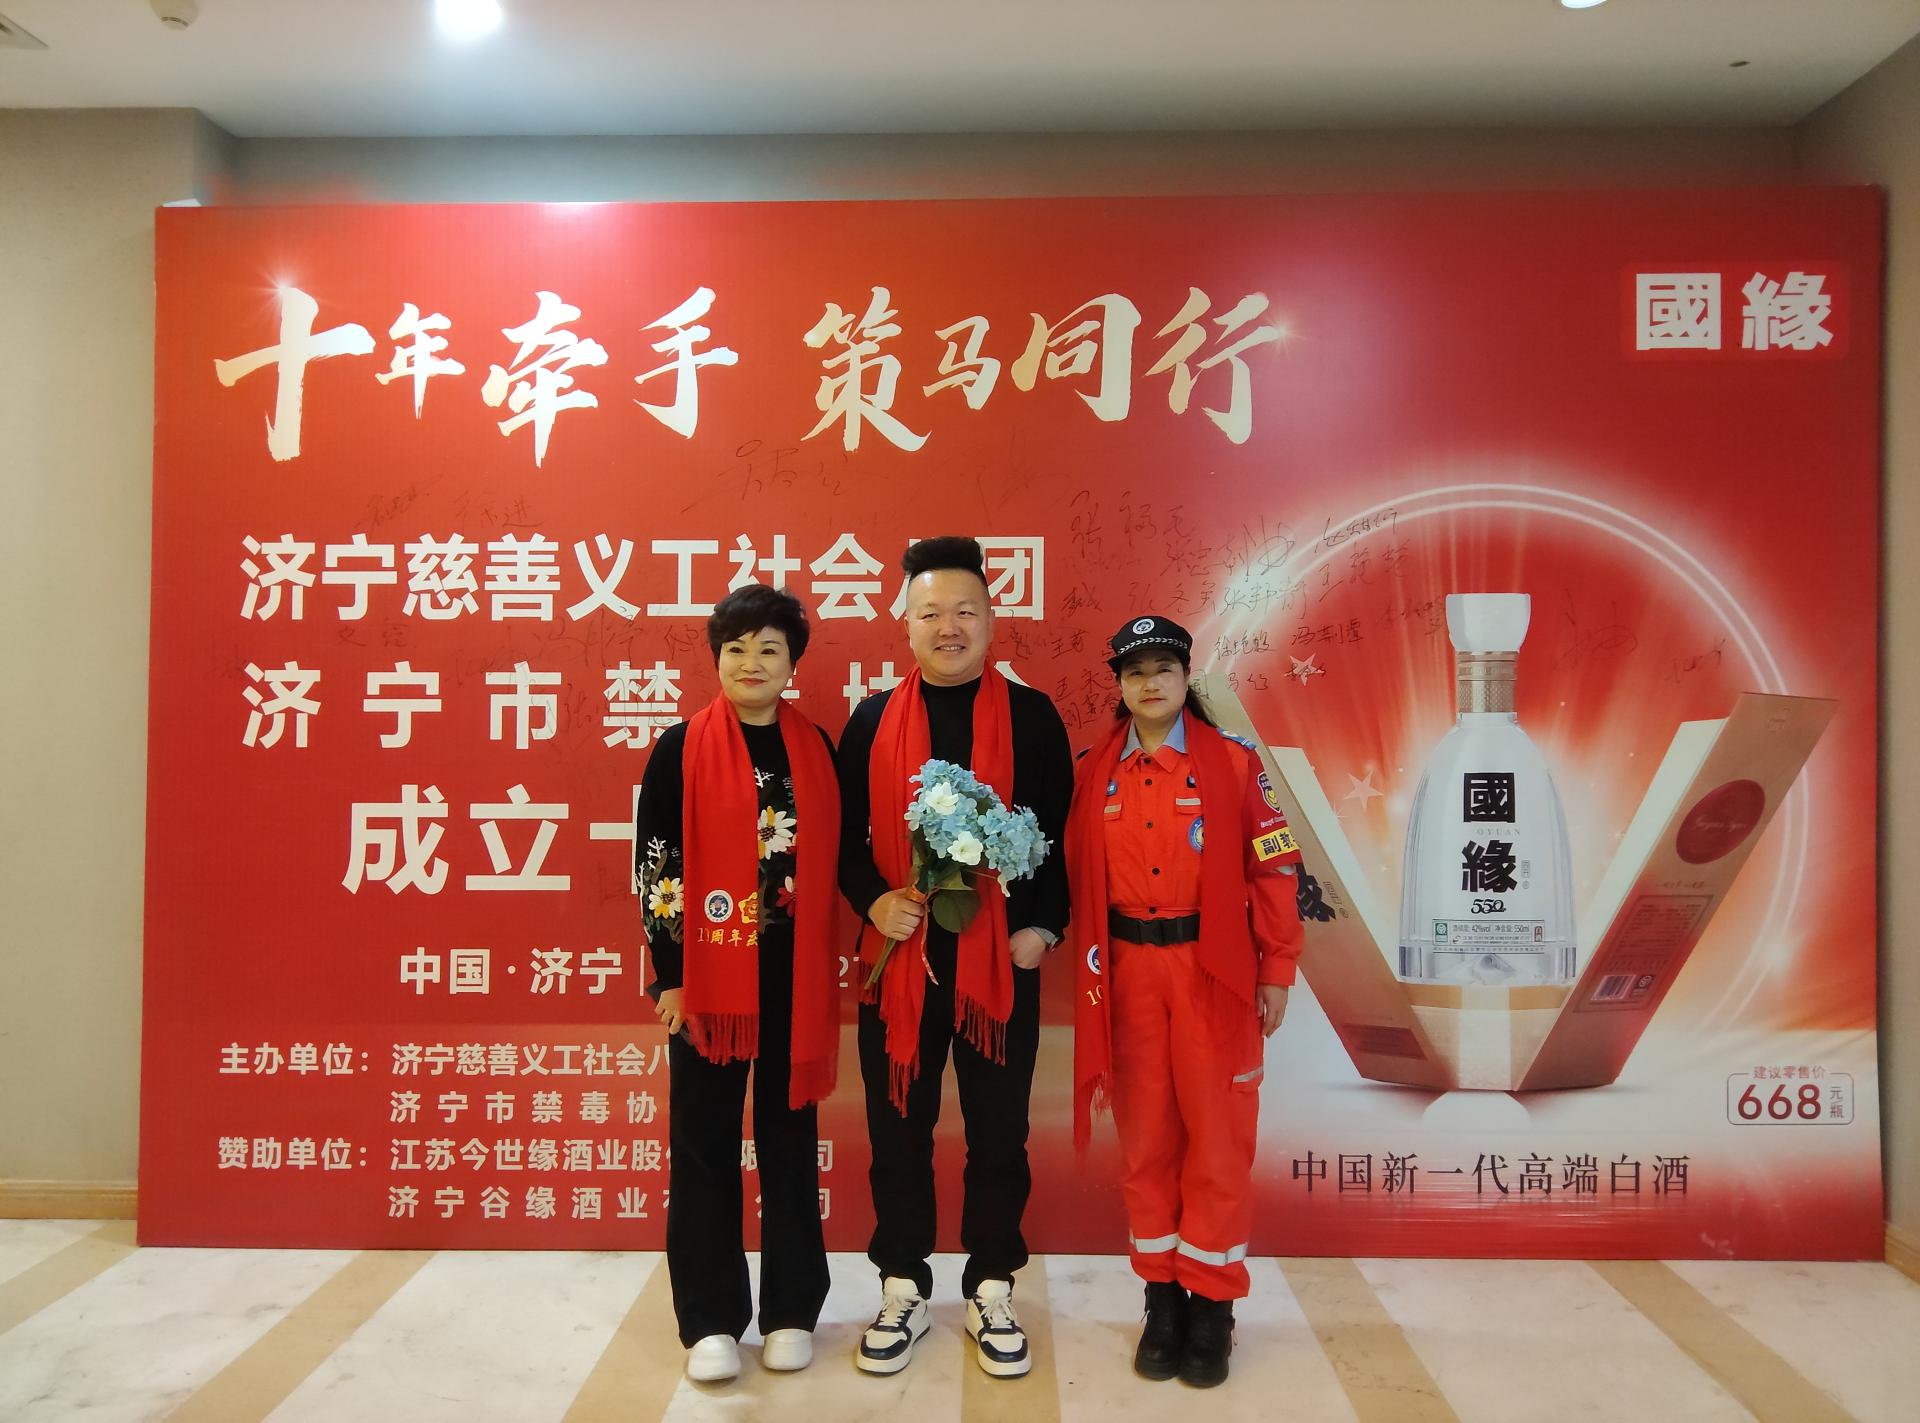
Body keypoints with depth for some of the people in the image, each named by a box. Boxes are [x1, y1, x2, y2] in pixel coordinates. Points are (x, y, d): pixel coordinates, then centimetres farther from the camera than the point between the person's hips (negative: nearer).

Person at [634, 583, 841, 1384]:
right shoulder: (681, 749, -3)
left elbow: (832, 861, 10)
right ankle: (710, 1318, 21)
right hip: (708, 969, -2)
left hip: (795, 973, 2)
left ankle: (792, 1308, 25)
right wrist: (668, 974, -8)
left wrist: (832, 963, 6)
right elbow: (654, 866, -4)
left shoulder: (816, 748, 5)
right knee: (705, 1142, 6)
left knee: (790, 1135, 11)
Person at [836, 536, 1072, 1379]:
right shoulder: (872, 720, 4)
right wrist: (873, 900, -12)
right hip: (898, 956, 1)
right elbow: (844, 834, 5)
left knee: (999, 1129, 10)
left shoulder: (1031, 716, 1)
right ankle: (902, 1288, 29)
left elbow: (1061, 833, 0)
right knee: (898, 1127, 11)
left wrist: (1044, 926, -10)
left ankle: (991, 1291, 29)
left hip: (1001, 958, -1)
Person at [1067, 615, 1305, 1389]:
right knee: (1146, 1135, 11)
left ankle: (1212, 1301, 21)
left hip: (1213, 971, -2)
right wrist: (1088, 970, 1)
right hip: (1127, 973, 2)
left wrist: (1276, 971, -3)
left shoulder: (1233, 762, -3)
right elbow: (1078, 877, 5)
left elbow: (1272, 868, -2)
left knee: (1218, 1137, 5)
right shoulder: (1092, 772, 3)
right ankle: (1162, 1295, 26)